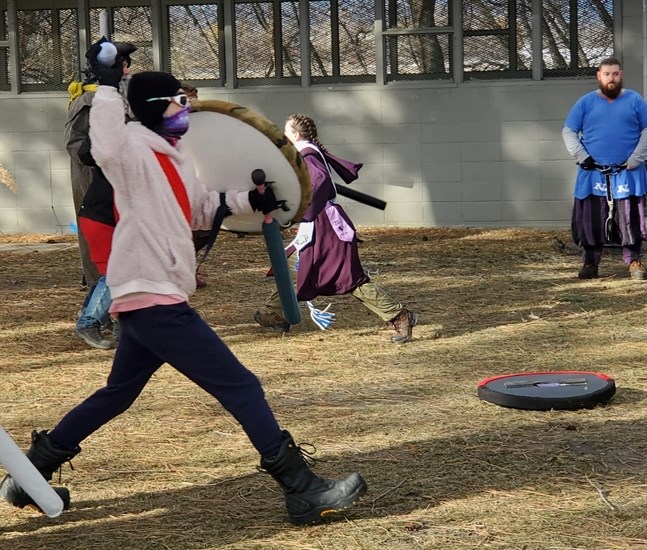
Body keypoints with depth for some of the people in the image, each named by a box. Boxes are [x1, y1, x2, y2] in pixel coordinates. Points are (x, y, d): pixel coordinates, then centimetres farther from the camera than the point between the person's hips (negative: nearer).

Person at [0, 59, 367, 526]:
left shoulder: (173, 157, 17)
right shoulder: (134, 150, -13)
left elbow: (199, 209, 27)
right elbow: (106, 150, -37)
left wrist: (249, 200, 13)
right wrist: (108, 86, -31)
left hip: (151, 301, 11)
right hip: (153, 300, -11)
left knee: (116, 395, 23)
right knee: (241, 386, -10)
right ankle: (304, 492, -8)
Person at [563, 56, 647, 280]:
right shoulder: (586, 102, 8)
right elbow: (568, 131, 7)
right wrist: (582, 156, -6)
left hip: (627, 174, -1)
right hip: (592, 174, 1)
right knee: (590, 220, 0)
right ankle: (590, 263, 9)